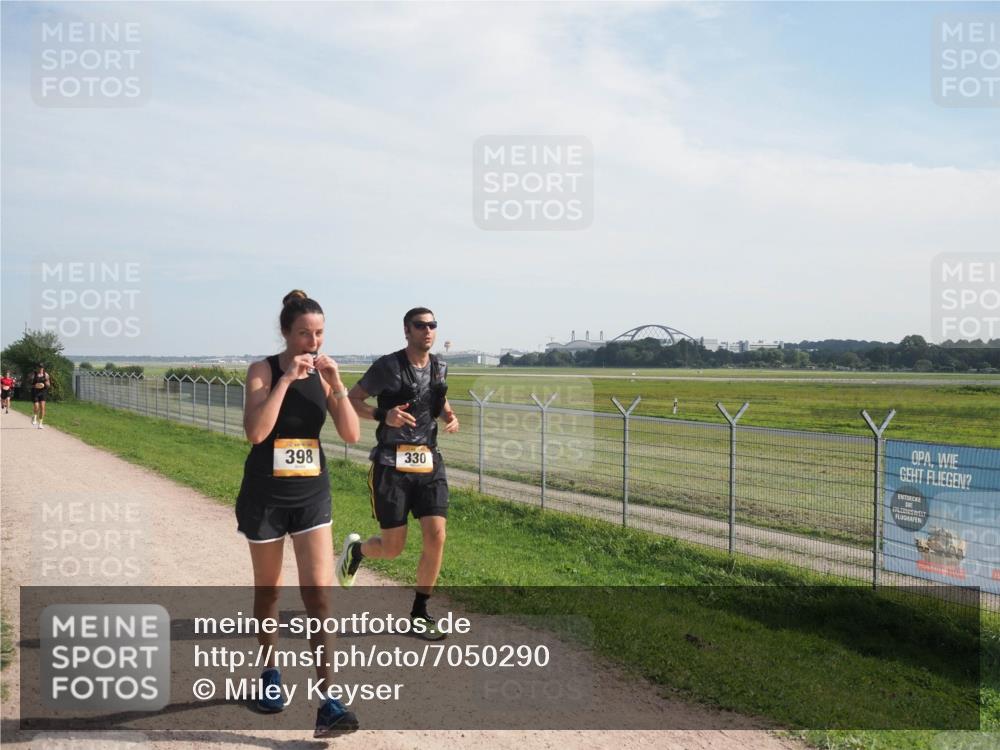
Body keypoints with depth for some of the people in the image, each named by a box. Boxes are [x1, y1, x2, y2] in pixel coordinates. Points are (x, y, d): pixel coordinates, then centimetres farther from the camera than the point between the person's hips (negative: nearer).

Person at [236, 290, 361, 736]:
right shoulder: (263, 370, -9)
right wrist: (286, 378, -26)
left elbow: (352, 435, -7)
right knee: (268, 590, 15)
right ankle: (270, 673, 38)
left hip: (312, 495, 2)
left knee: (320, 594, -7)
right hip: (266, 496, -2)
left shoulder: (323, 375, 0)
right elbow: (255, 432, -24)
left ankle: (328, 704, -7)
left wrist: (335, 384, -17)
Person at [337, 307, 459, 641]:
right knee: (392, 548, 0)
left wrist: (450, 416, 4)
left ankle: (419, 615, 11)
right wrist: (383, 415, -20)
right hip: (392, 465, -4)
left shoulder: (440, 368, 8)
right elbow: (351, 400, -3)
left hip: (429, 463, 4)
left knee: (436, 537, -7)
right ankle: (355, 549, 36)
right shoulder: (387, 366, -8)